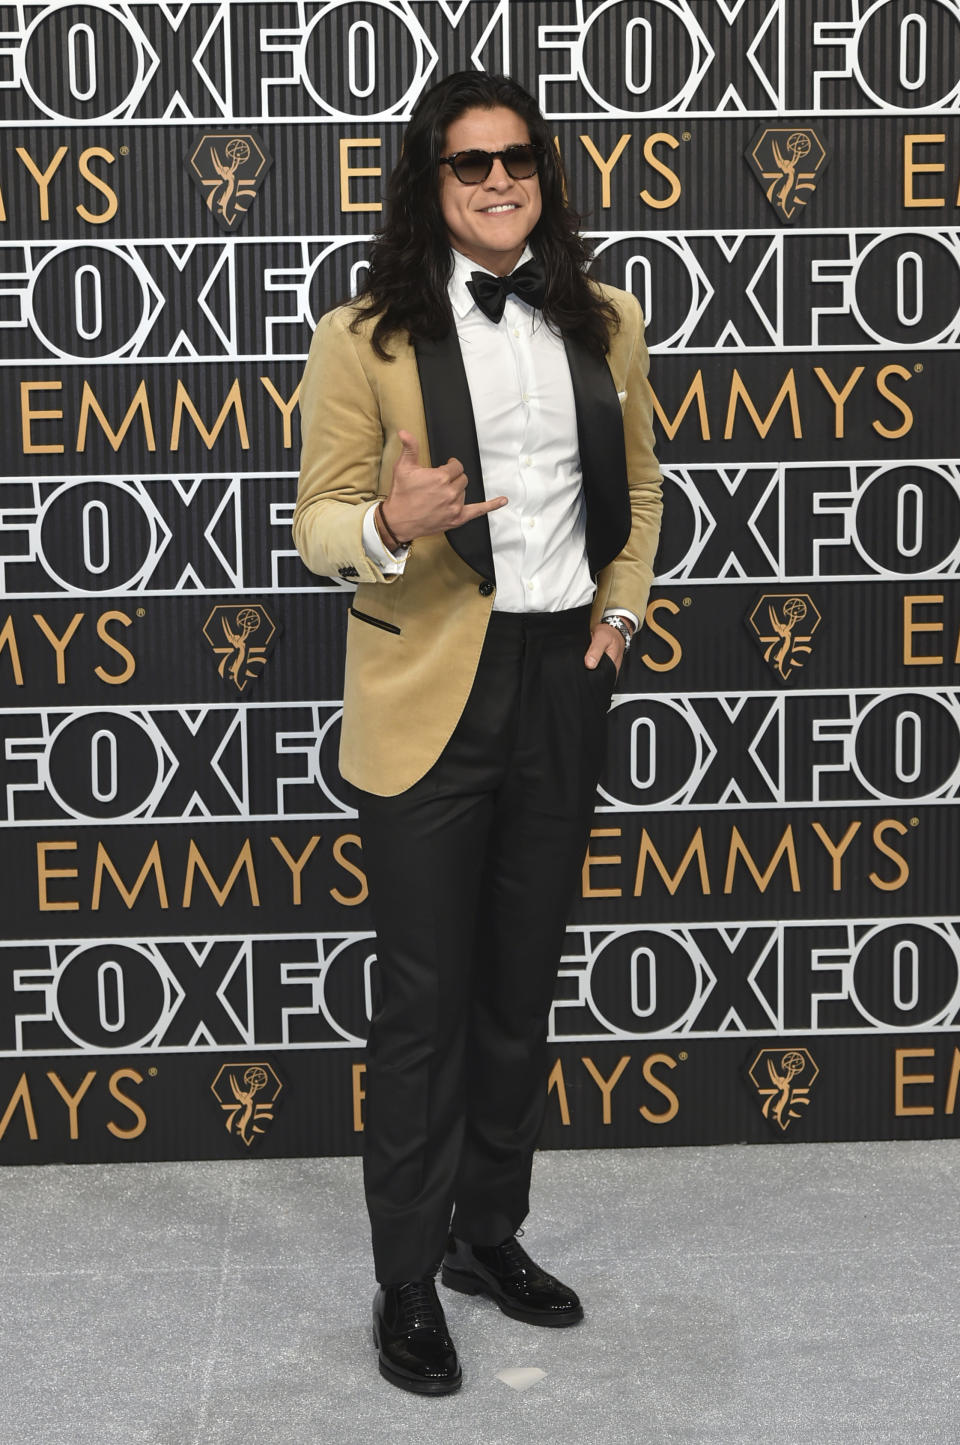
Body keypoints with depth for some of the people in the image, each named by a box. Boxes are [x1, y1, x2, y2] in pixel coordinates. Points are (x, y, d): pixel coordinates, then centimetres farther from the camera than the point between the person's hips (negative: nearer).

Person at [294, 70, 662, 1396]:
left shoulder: (605, 322, 8)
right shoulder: (367, 336, -4)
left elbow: (639, 489, 20)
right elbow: (318, 524, -4)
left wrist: (620, 609, 7)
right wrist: (389, 527, -25)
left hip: (563, 684, 4)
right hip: (430, 692, -4)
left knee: (522, 985, 14)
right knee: (424, 1002, 2)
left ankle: (490, 1235, 31)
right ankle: (408, 1283, 16)